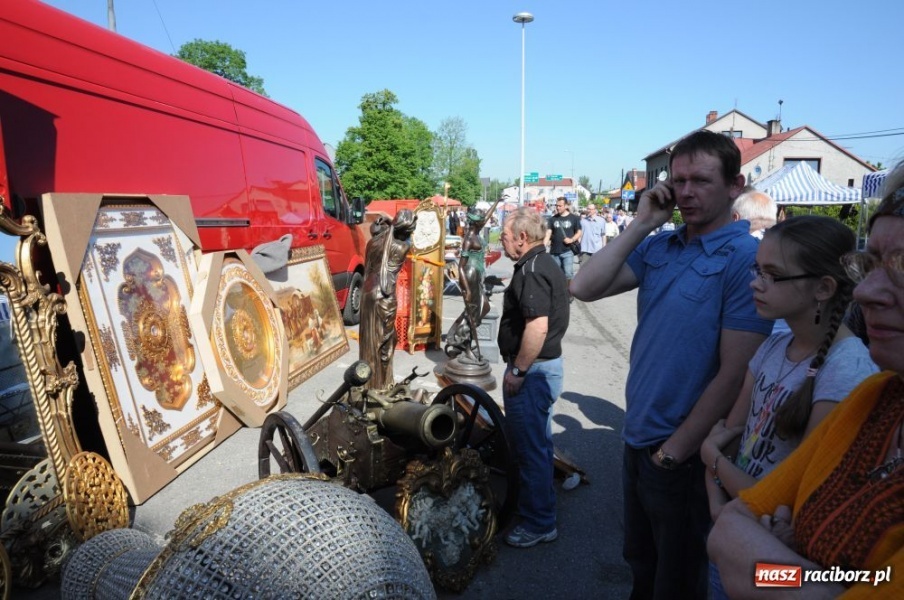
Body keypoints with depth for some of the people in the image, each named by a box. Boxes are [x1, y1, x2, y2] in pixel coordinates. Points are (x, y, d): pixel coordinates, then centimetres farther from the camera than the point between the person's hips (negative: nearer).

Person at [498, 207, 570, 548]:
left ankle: (539, 523, 16)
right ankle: (539, 503, 41)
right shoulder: (546, 265, 12)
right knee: (538, 441, 23)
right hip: (546, 366, 11)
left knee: (530, 446, 2)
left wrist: (517, 370, -21)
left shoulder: (532, 271, -21)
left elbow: (537, 327, -30)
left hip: (532, 369, -11)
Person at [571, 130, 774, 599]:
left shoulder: (747, 259, -18)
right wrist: (641, 223, -13)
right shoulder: (657, 247, 1)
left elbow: (733, 375, -20)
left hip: (684, 453, -5)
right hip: (636, 438, 6)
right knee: (639, 560, 27)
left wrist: (674, 450, -14)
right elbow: (584, 288, -10)